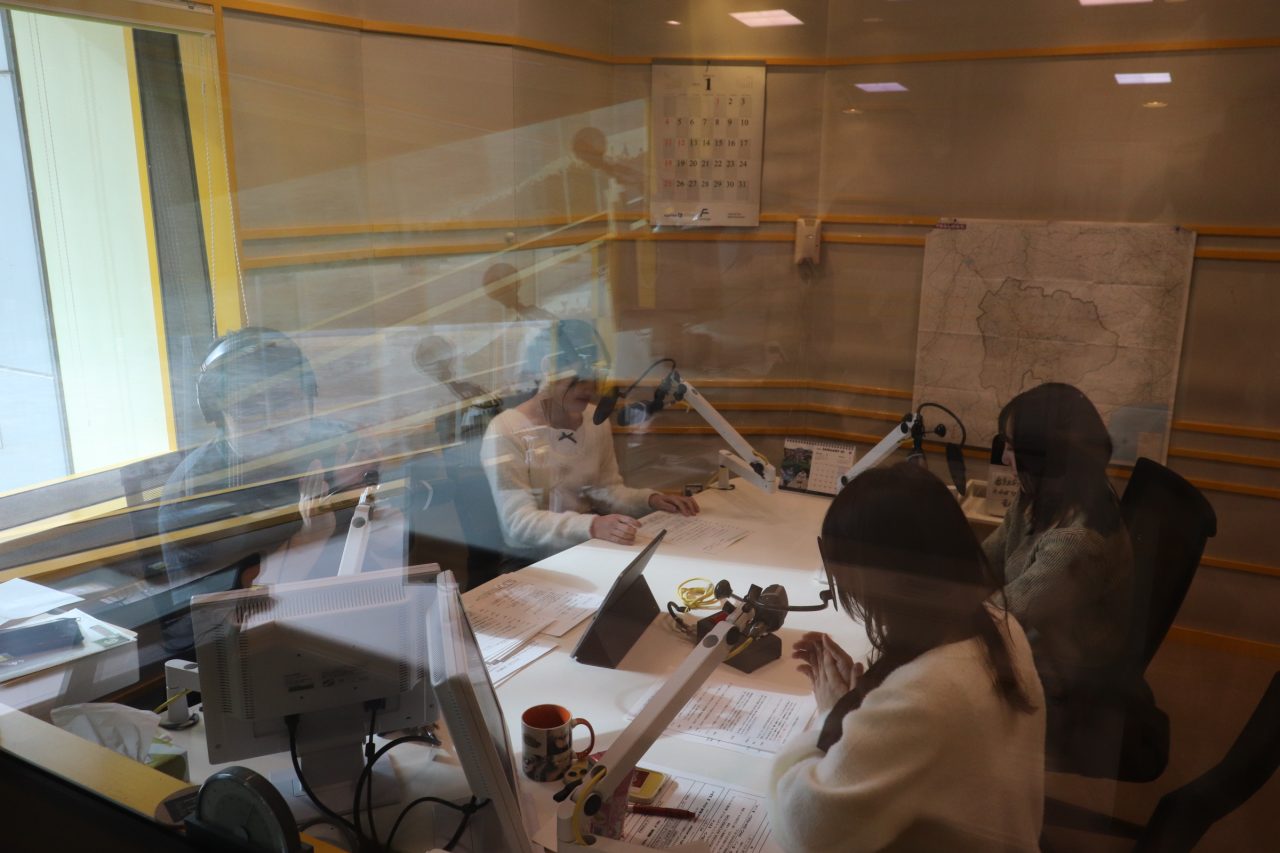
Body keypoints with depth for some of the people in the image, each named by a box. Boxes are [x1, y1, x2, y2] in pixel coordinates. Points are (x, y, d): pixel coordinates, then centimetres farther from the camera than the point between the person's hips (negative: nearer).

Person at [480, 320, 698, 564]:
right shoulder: (506, 431, -17)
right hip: (536, 564, -6)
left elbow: (606, 489, 11)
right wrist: (592, 526, -38)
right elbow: (519, 522, -24)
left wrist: (650, 499, -8)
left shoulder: (596, 420, 3)